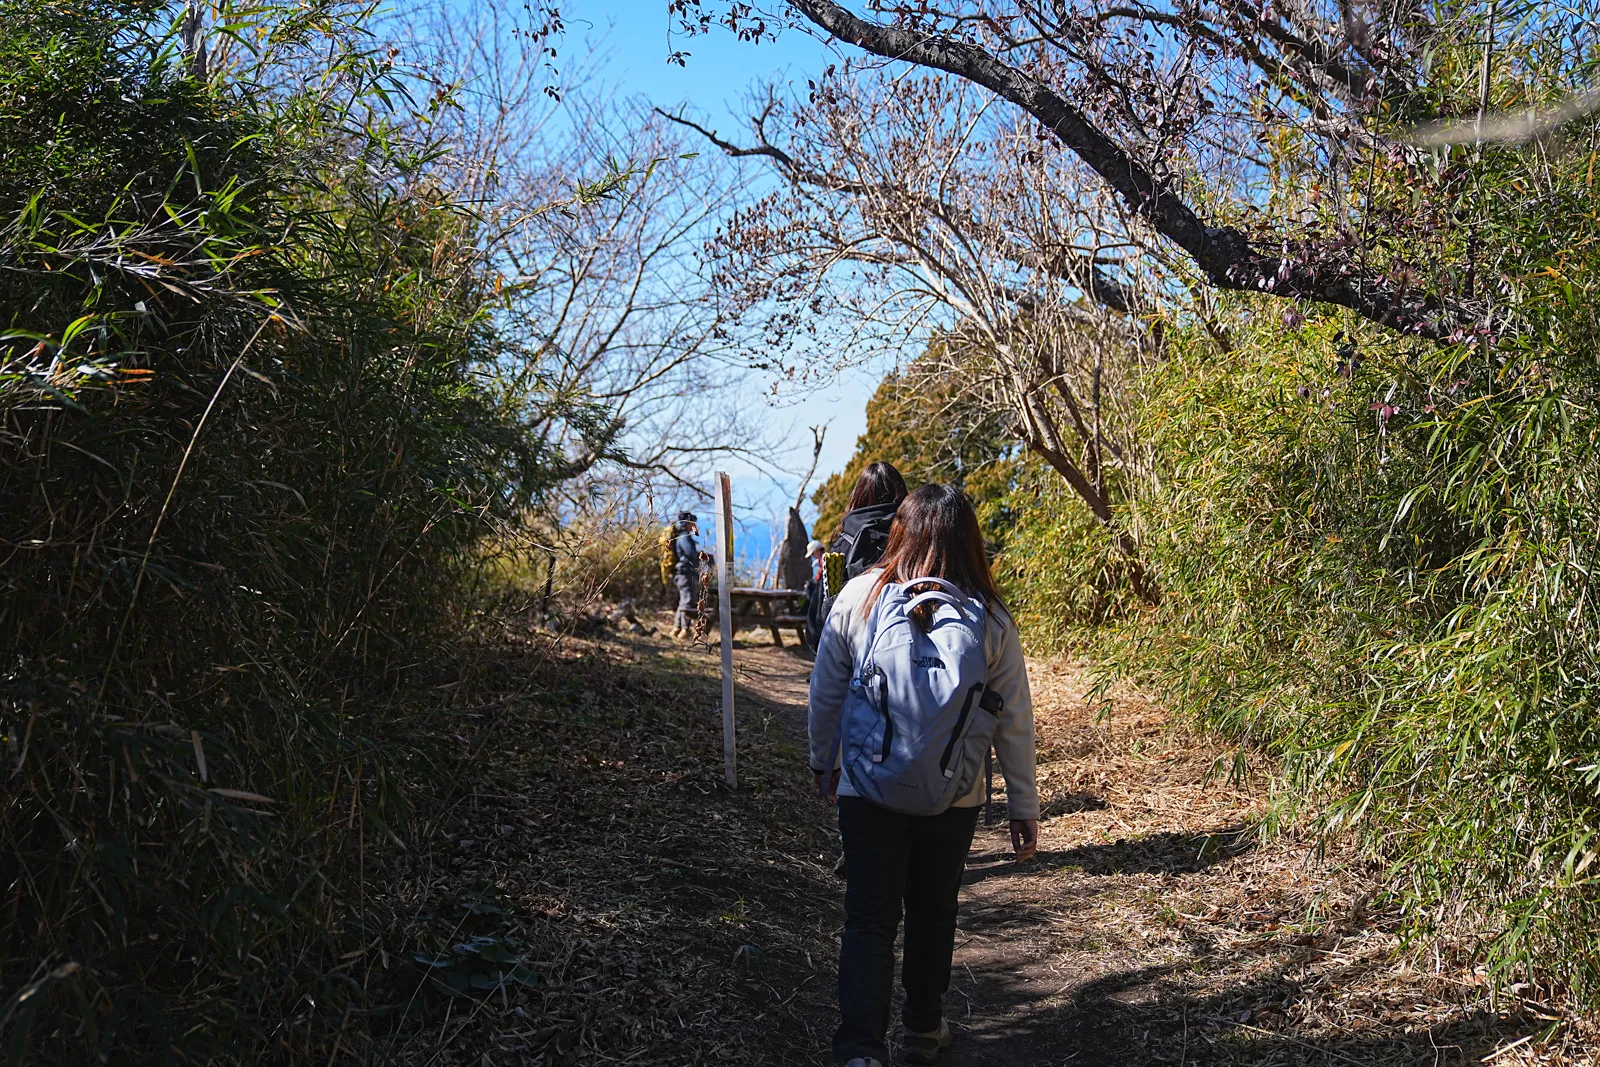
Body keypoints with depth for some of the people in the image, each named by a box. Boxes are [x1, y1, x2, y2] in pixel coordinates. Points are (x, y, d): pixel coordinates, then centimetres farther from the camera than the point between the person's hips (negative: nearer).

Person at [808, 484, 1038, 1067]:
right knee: (933, 912, 20)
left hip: (868, 792, -1)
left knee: (869, 919, 8)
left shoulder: (859, 596, -8)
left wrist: (822, 760, 17)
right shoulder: (990, 618, -8)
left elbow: (826, 691, 1)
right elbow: (1014, 721, -4)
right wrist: (1024, 808, 6)